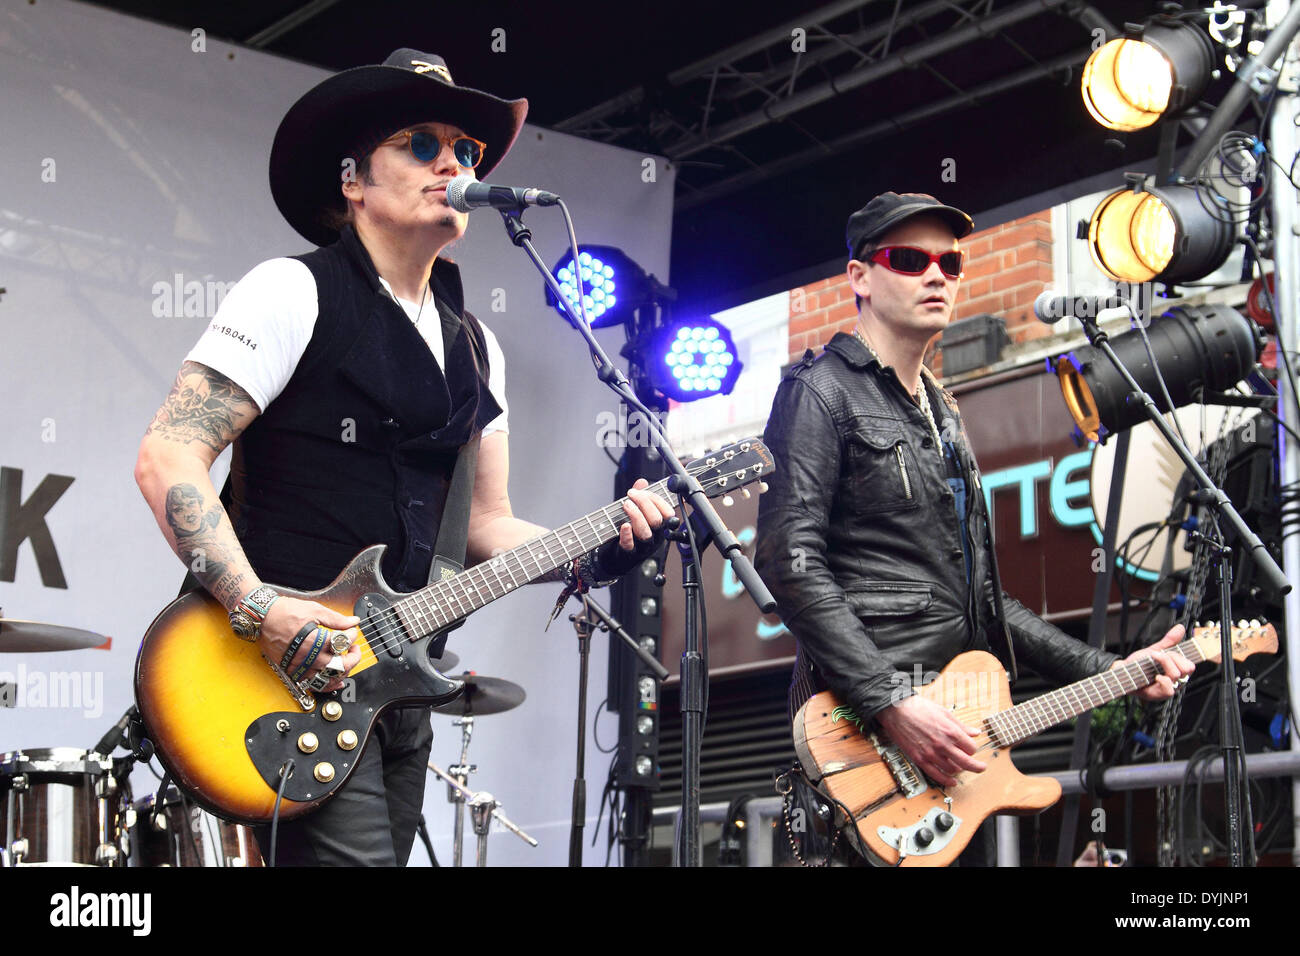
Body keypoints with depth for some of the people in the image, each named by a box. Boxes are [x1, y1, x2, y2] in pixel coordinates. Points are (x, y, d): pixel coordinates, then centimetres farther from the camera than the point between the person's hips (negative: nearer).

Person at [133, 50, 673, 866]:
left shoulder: (475, 347, 17)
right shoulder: (295, 294, -5)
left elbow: (485, 526, 17)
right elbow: (168, 456, -13)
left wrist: (593, 553, -2)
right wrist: (257, 608, -25)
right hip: (288, 673, -7)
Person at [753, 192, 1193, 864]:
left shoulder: (943, 413, 22)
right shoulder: (820, 392, -4)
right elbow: (790, 565, -16)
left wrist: (1107, 670, 16)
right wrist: (892, 703, -23)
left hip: (956, 725, 8)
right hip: (866, 726, -8)